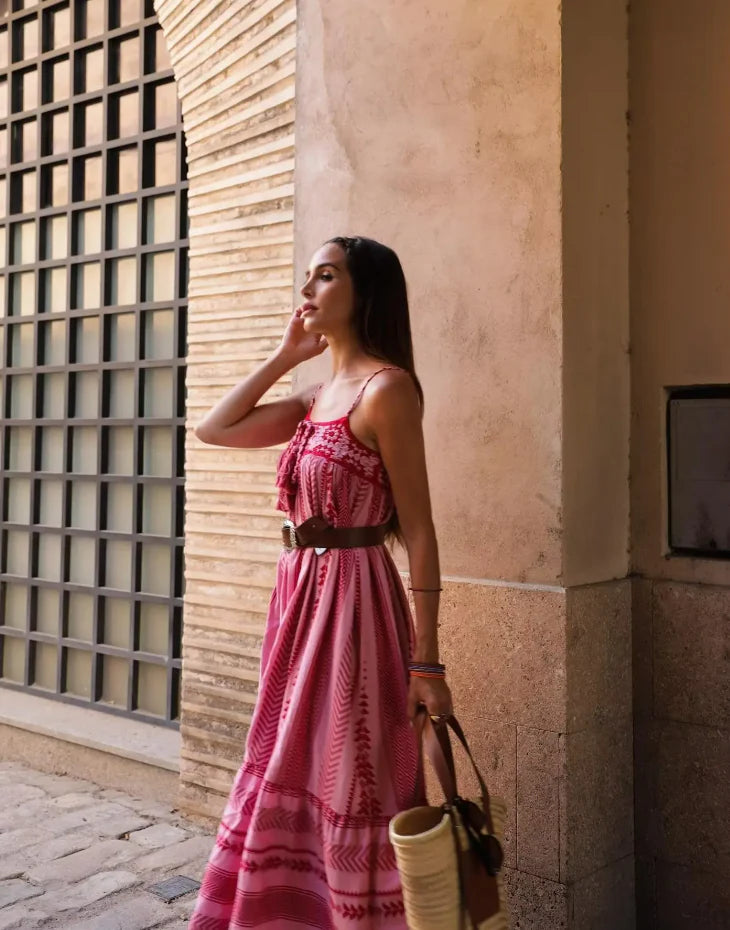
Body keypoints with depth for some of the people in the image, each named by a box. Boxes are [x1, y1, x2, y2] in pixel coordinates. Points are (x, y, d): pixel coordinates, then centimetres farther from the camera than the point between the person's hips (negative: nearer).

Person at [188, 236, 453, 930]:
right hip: (300, 596, 9)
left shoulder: (386, 388, -12)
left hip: (351, 602, -8)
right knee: (289, 790, 18)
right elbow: (214, 430, 18)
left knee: (352, 799, 4)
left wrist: (427, 663, -15)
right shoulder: (319, 396, 12)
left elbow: (418, 531, -13)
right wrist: (287, 354, 12)